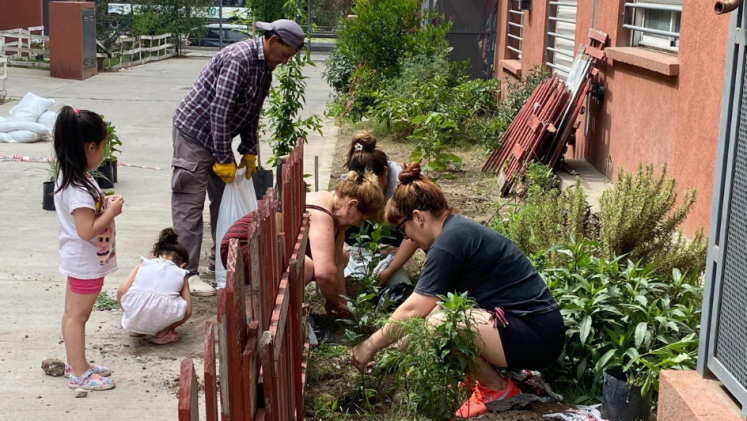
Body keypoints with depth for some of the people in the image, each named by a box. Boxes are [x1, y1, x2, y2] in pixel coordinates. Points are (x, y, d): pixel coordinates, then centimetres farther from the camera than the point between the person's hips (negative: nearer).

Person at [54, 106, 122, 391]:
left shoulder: (73, 177, 3)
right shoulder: (79, 190, -29)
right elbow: (87, 231, -30)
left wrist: (105, 203, 3)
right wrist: (112, 211, -21)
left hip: (79, 261, 10)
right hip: (86, 263, -10)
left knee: (72, 313, 18)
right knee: (78, 316, 2)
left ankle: (76, 364, 31)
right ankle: (79, 373, 14)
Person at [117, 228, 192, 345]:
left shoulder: (143, 265, 20)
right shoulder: (180, 274, 19)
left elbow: (121, 292, 11)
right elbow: (187, 311, 16)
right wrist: (170, 326, 36)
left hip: (134, 318, 2)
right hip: (161, 320, -1)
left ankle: (136, 329, 25)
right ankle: (164, 332, 12)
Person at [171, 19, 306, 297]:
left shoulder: (265, 68, 6)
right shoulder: (239, 59, -24)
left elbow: (251, 114, 14)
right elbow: (220, 111, -27)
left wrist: (249, 152, 8)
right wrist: (224, 159, -24)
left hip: (218, 135, 10)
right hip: (194, 131, -10)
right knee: (190, 205, -7)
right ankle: (187, 273, -4)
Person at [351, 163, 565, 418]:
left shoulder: (450, 240, -18)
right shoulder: (457, 230, 12)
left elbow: (414, 310, -15)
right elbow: (420, 306, 20)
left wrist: (370, 346, -2)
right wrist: (384, 344, 23)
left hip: (536, 334, -10)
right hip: (525, 321, 10)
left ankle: (497, 389, -3)